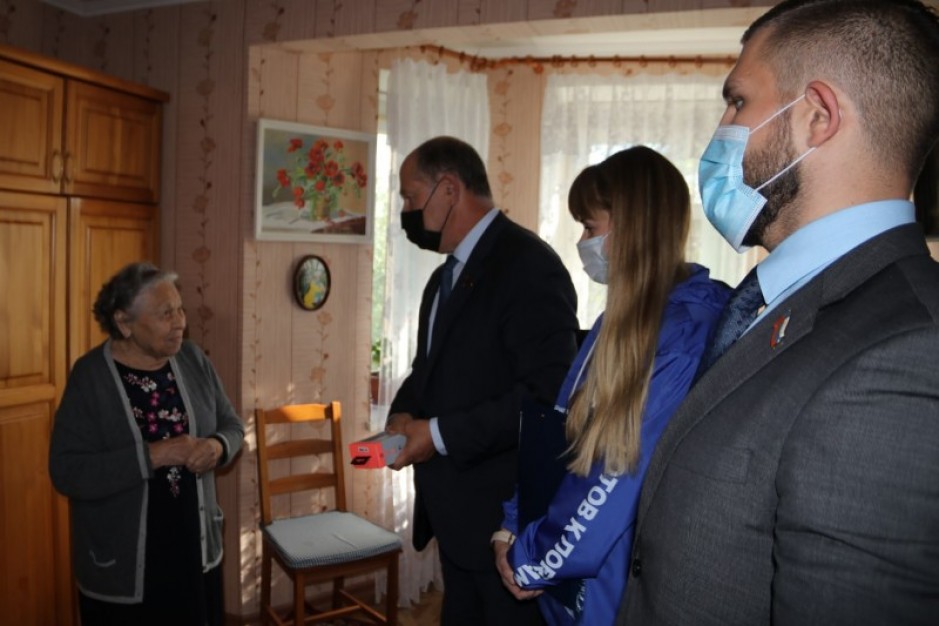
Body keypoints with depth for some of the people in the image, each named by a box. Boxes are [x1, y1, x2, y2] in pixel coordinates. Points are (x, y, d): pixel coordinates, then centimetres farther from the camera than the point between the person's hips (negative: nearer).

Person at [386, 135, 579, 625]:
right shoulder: (445, 277, 13)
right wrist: (404, 412, -1)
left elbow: (548, 393, -25)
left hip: (508, 517, -9)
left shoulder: (528, 263, -18)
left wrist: (440, 434, -21)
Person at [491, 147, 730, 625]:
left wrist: (531, 558, -12)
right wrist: (513, 526, 2)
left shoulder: (689, 328, -22)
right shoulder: (623, 318, 6)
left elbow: (628, 474, -23)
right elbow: (561, 433, 8)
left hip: (619, 584, -7)